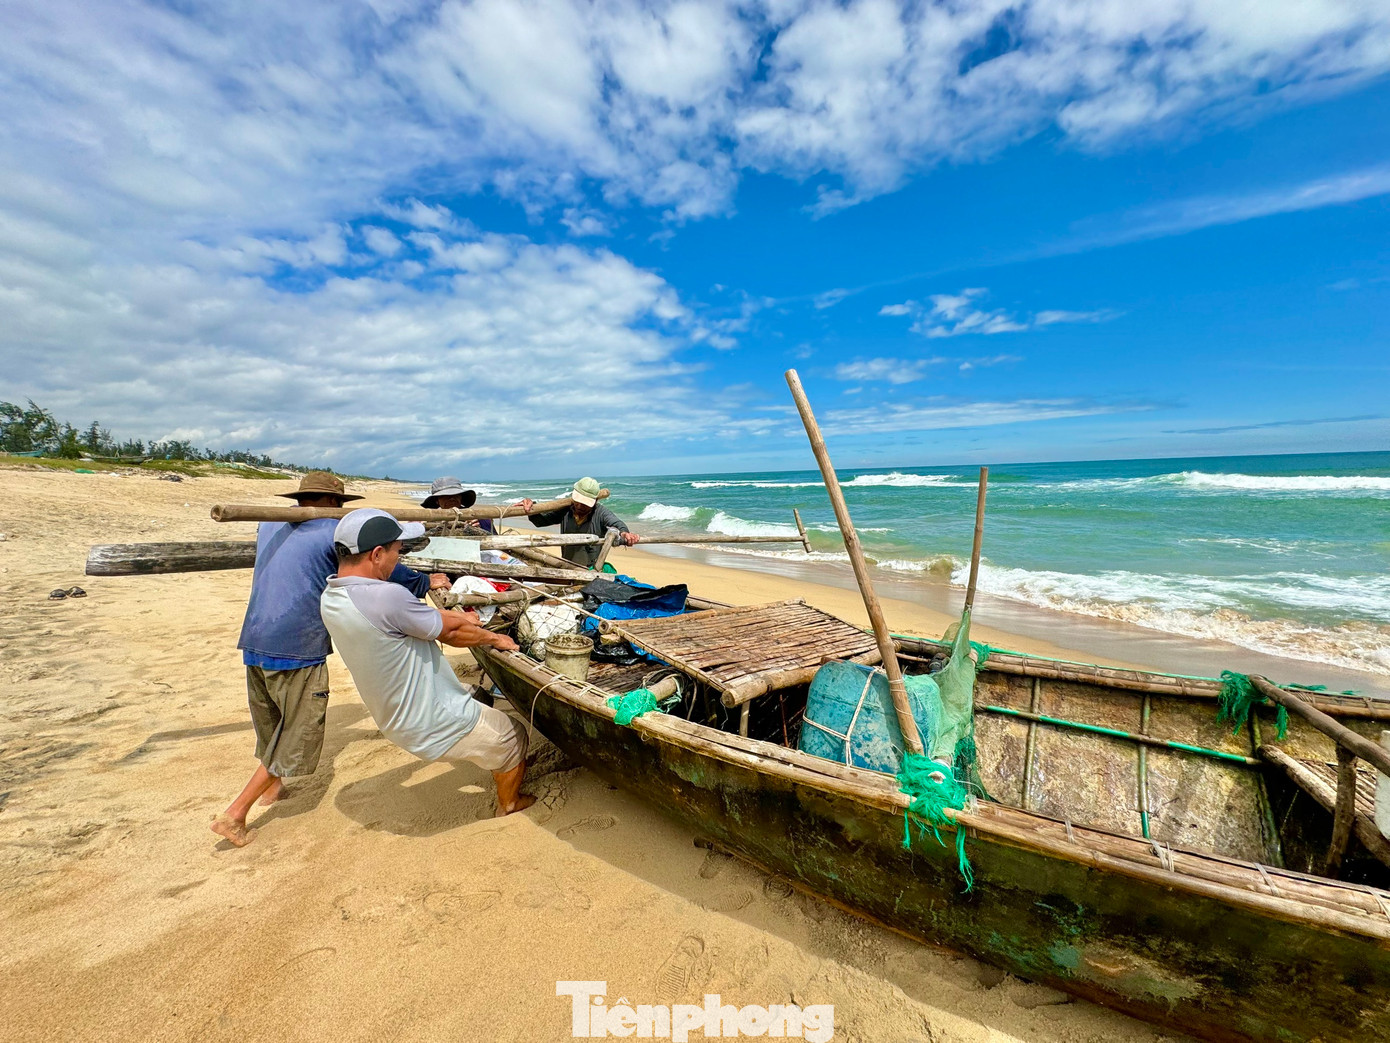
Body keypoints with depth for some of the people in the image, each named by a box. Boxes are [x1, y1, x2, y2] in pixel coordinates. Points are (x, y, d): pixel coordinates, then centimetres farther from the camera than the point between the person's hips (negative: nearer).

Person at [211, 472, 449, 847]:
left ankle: (270, 787, 43)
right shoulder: (335, 531, -8)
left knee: (273, 727, 26)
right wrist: (425, 582, 8)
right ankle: (234, 814, 9)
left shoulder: (270, 525, 14)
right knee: (298, 736, 7)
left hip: (254, 644, 8)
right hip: (297, 649, -8)